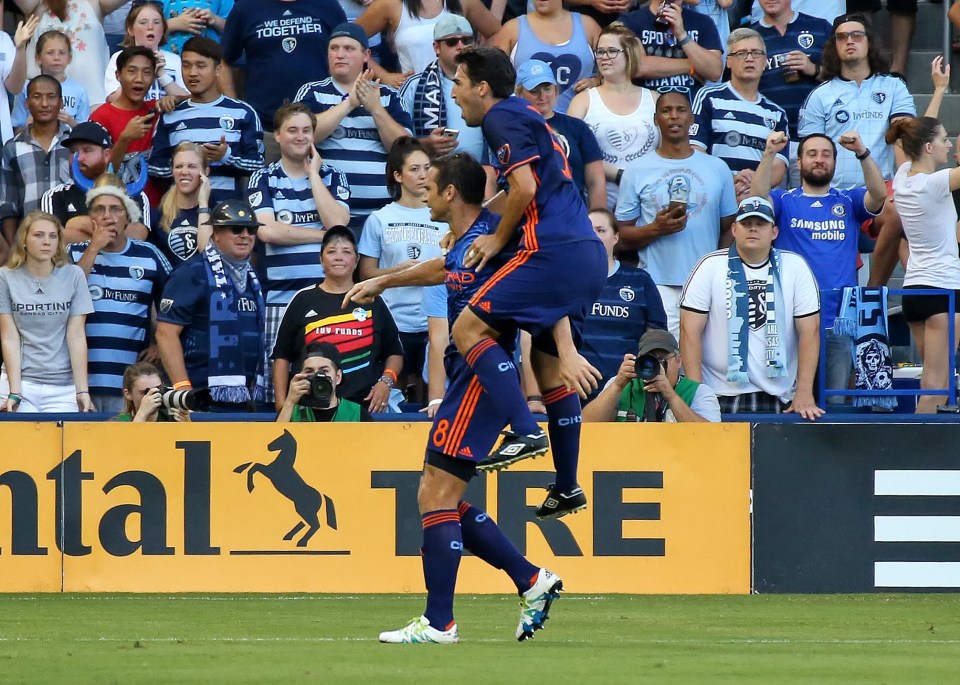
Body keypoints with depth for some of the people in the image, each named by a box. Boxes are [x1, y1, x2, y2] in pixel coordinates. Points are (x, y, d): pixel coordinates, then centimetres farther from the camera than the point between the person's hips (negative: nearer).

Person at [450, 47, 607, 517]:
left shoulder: (503, 118, -3)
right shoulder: (526, 118, 26)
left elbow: (525, 186, -16)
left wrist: (498, 240, -1)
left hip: (554, 251, -10)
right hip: (588, 253, 10)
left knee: (470, 327, -9)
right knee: (548, 360, 16)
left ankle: (525, 431, -22)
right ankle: (567, 488, 16)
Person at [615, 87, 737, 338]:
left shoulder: (717, 169, 12)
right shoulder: (637, 172, 7)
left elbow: (728, 229, 14)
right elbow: (623, 237, 5)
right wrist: (656, 228, -13)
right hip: (658, 287, -2)